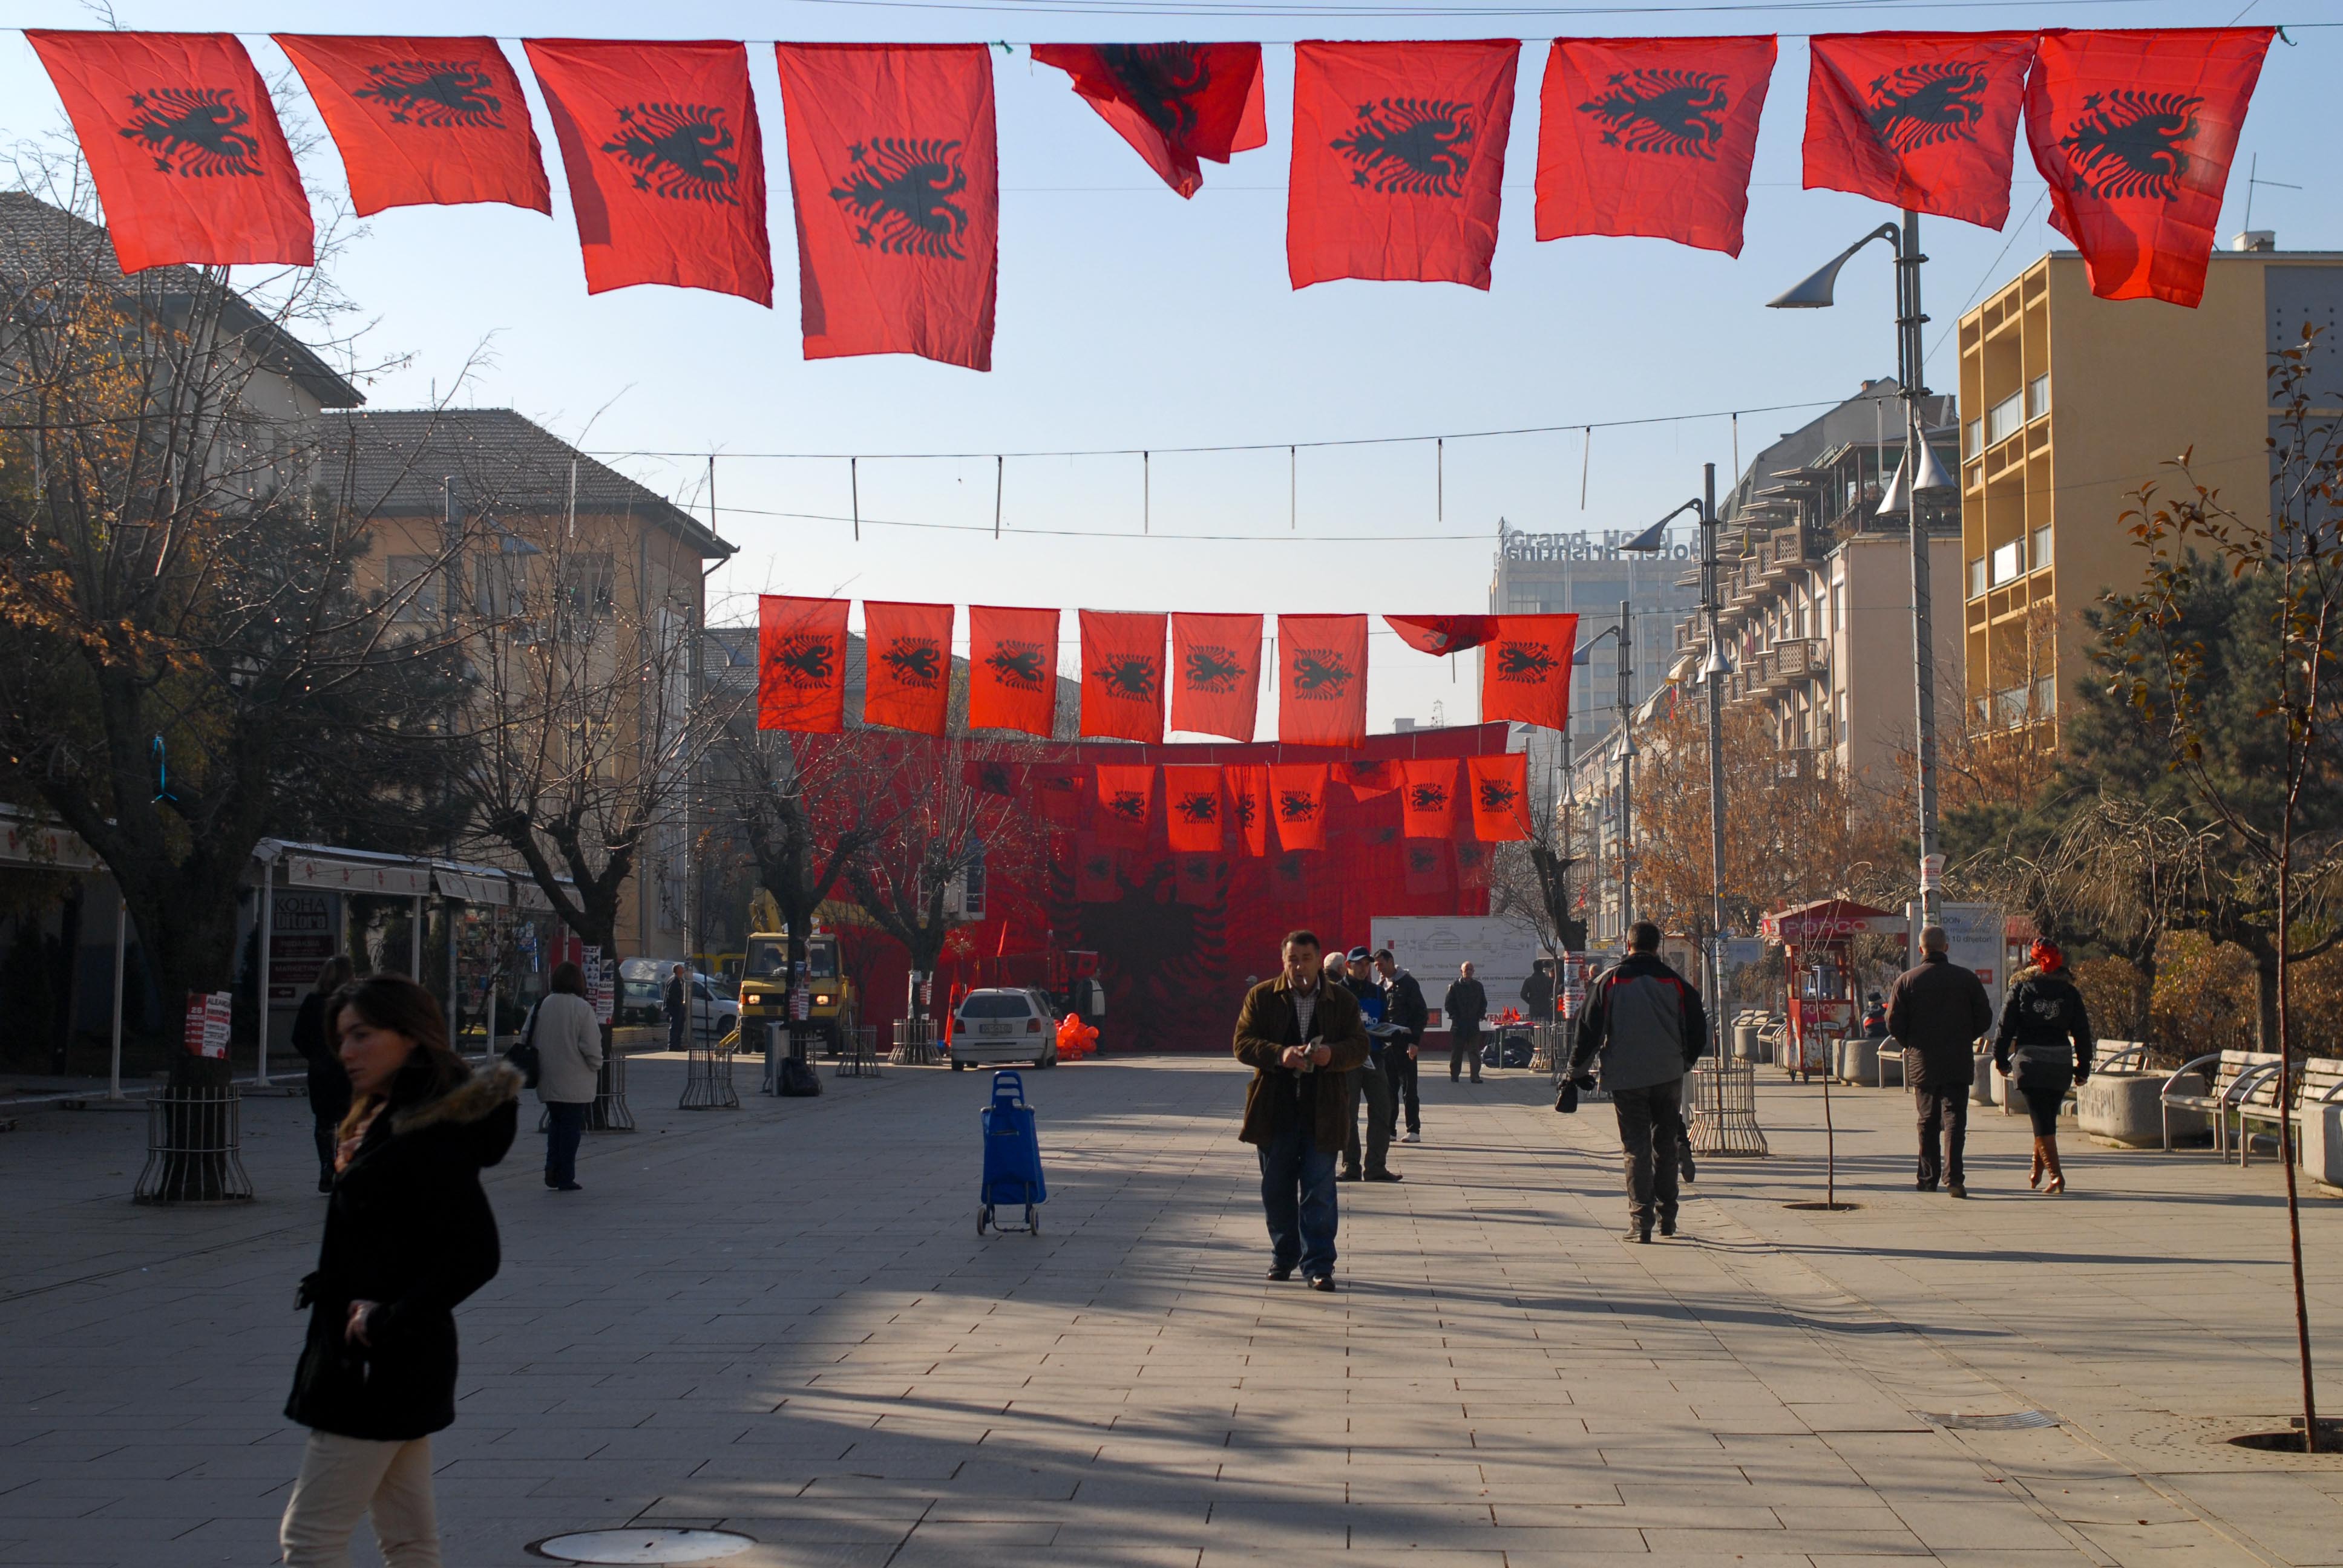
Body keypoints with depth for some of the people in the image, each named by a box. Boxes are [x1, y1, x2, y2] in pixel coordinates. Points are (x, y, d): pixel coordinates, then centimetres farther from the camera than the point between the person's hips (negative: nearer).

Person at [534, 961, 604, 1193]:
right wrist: (596, 1068, 3)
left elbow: (530, 1039, 9)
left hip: (548, 1081, 5)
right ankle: (566, 1179, 5)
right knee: (571, 1127, 3)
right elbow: (591, 1046, -14)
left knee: (556, 1124, 19)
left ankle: (552, 1171, 11)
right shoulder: (582, 1008, -13)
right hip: (575, 1083, -5)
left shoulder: (542, 1006, 3)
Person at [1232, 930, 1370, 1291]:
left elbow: (1359, 1046, 2)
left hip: (1322, 1110, -1)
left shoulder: (1342, 1000, 5)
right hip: (1274, 1109, 1)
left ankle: (1318, 1265, 4)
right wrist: (1279, 1055, -20)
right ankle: (1283, 1257, 27)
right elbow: (1242, 1044, -3)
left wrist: (1332, 1055, -19)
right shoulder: (1260, 997, 3)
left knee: (1319, 1191, -2)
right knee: (1276, 1189, 11)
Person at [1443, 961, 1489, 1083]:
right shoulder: (1455, 986, 0)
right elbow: (1448, 1004, 0)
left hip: (1473, 1024, 2)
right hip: (1458, 1024, -2)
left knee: (1475, 1050, -3)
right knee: (1456, 1051, 5)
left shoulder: (1478, 986, 10)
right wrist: (1455, 1017, -8)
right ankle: (1454, 1075, 14)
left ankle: (1475, 1075, -4)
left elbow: (1484, 1003, 17)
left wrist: (1480, 1016, 3)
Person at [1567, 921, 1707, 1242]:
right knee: (1666, 1145, 14)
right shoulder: (1675, 982, 3)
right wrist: (1684, 1062, 25)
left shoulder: (1609, 981, -3)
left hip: (1626, 1078, -2)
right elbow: (1698, 1032, 8)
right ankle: (1667, 1217, 17)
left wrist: (1577, 1069, 7)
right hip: (1668, 1077, 2)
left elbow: (1588, 1029, -3)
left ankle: (1641, 1221, -6)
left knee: (1636, 1149, 1)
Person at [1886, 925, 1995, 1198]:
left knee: (1928, 1122, 12)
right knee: (1954, 1119, -2)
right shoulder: (1967, 979, -2)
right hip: (1959, 1063, -1)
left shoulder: (1906, 981, -3)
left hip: (1922, 1063, 1)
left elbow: (1894, 1023, -4)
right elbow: (1985, 1019, 2)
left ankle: (1928, 1178, 16)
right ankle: (1953, 1177, -15)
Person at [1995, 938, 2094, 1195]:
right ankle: (2036, 1174, 27)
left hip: (2030, 1061, -3)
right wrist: (2083, 1068, 11)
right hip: (2060, 1062, 3)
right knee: (2048, 1118, 16)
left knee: (2041, 1119, -4)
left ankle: (2056, 1175, -16)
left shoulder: (2020, 988, -1)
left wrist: (2000, 1059, 6)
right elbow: (2082, 1032, 6)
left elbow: (2006, 1027, -2)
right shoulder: (2069, 992, 6)